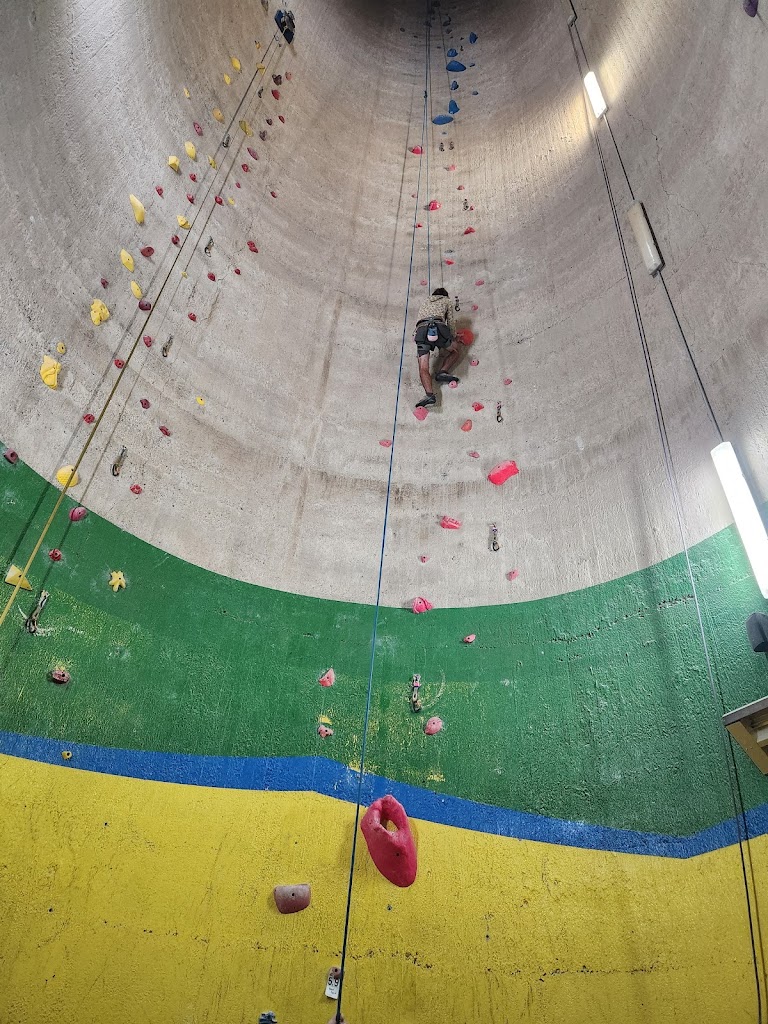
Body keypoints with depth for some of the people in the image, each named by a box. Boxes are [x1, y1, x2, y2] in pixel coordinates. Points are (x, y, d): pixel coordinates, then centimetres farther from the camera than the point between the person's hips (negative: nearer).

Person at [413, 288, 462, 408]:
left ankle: (429, 394, -32)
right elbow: (451, 322, 22)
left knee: (423, 368, -8)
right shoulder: (446, 301, 28)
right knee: (456, 351, 22)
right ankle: (442, 371, -3)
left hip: (421, 330, 2)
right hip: (438, 327, -2)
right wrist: (453, 339, 33)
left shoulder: (426, 303, 40)